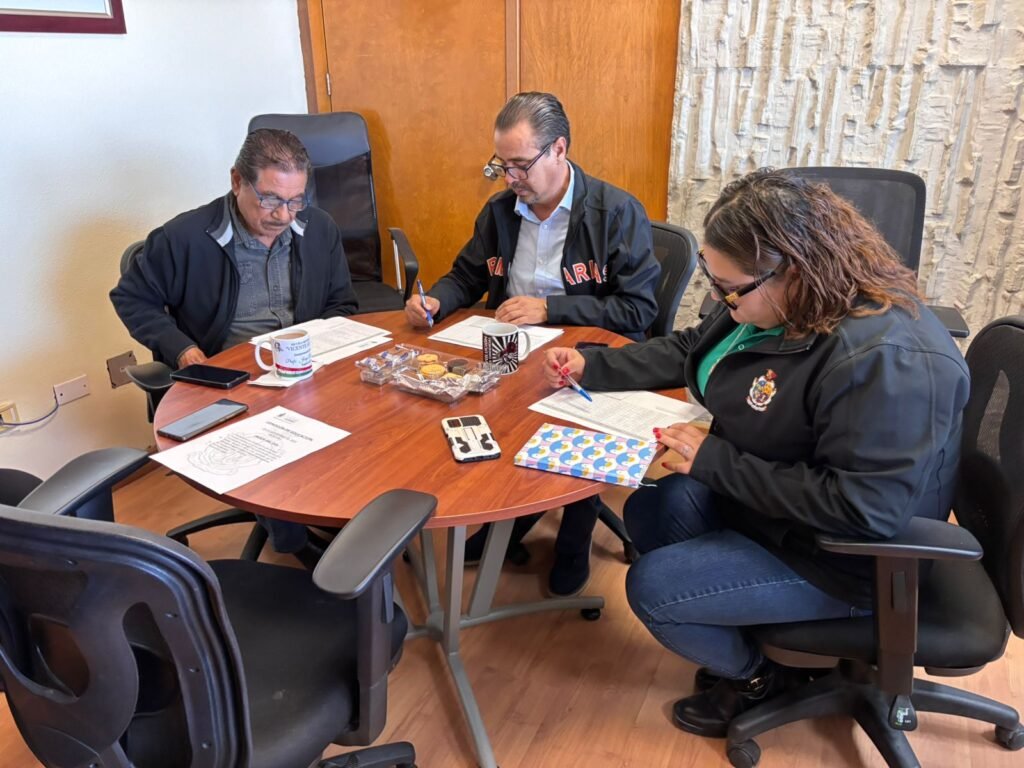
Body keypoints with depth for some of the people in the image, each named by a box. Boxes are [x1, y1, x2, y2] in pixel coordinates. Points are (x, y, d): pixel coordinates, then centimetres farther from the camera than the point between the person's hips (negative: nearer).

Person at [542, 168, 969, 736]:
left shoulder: (886, 359, -35)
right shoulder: (770, 299, -8)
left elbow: (862, 507, -34)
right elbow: (691, 350, 7)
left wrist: (715, 461, -30)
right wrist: (590, 367, 0)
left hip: (837, 553, -9)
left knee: (651, 588, -12)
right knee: (647, 512, 8)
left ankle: (754, 677, 19)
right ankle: (739, 642, 24)